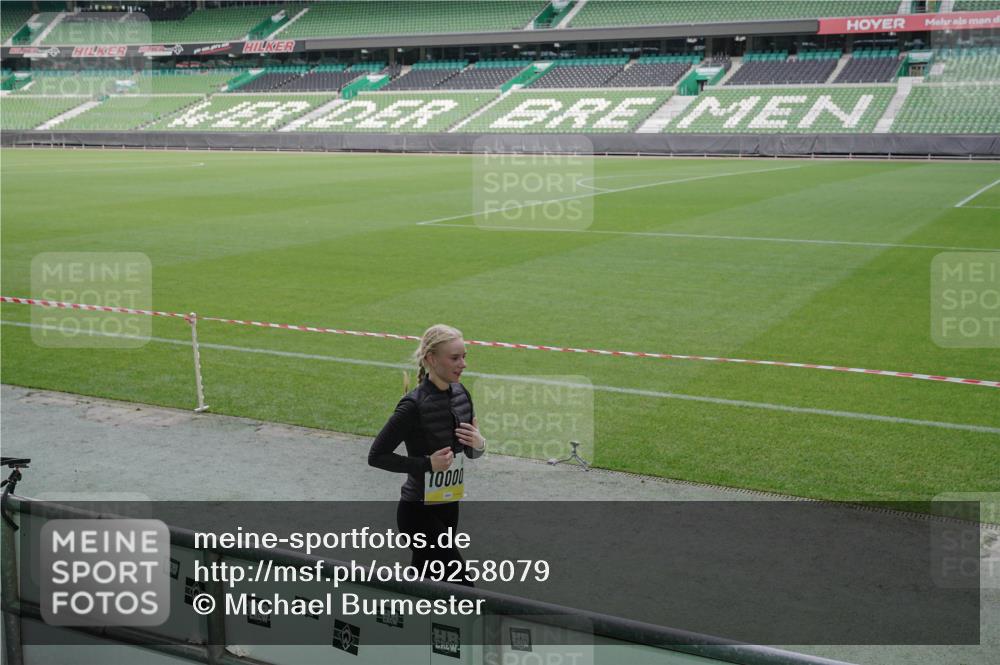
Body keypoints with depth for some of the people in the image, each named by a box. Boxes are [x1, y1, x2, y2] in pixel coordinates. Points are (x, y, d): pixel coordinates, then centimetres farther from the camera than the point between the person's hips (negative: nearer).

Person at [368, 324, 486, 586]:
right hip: (418, 512, -7)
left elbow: (472, 453, 12)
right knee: (461, 584, -7)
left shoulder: (460, 393, 2)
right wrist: (427, 463, -23)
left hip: (448, 508, 7)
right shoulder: (415, 405, -20)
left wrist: (478, 443, -11)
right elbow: (376, 455, -16)